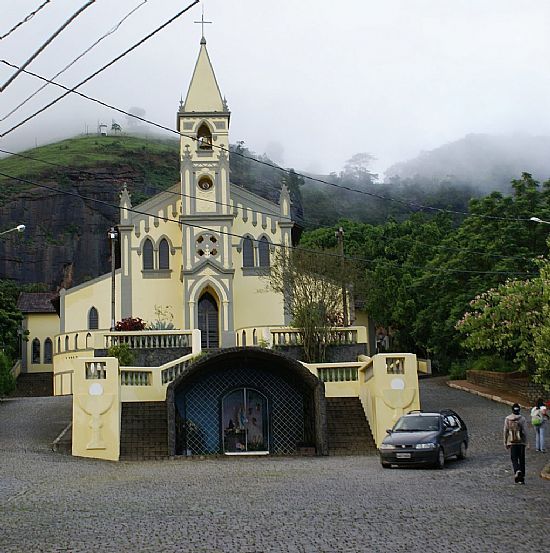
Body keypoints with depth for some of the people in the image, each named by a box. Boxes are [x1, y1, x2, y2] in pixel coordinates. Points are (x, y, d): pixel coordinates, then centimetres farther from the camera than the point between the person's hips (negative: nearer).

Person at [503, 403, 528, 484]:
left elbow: (505, 431, 2)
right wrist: (525, 442, 2)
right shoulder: (522, 419, -6)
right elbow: (525, 431, -7)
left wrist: (506, 443, 10)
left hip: (512, 442, 0)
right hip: (521, 442, 0)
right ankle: (521, 478, 10)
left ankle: (517, 470, -23)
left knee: (514, 459, 6)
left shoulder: (507, 419, -1)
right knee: (522, 459, 9)